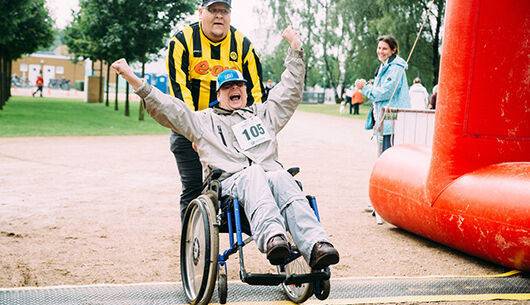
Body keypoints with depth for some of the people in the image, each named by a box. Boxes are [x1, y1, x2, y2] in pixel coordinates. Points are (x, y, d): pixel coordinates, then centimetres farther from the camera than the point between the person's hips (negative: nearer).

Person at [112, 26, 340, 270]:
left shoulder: (263, 114, 36)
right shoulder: (205, 120, 27)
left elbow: (290, 90, 38)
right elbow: (168, 110, 17)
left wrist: (295, 49, 35)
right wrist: (136, 82, 7)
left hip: (271, 174, 2)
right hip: (229, 181, -2)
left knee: (281, 177, -35)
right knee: (254, 172, -38)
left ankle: (315, 246, -57)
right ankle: (272, 237, -64)